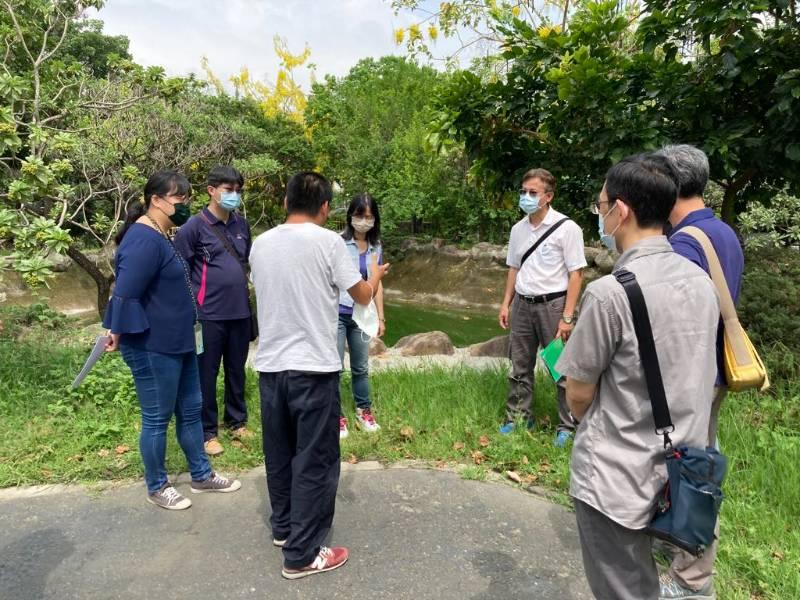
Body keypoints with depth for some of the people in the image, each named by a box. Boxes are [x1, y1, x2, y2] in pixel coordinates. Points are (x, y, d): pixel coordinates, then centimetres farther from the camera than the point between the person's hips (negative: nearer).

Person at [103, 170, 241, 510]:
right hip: (152, 346, -10)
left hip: (177, 342, 10)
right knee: (157, 418, 6)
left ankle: (202, 476, 32)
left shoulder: (162, 236, 13)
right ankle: (157, 487, 25)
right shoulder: (144, 240, -21)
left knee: (190, 410, 17)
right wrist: (119, 333, -14)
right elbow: (126, 293, -23)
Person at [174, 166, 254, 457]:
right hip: (209, 314, -5)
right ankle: (207, 433, 20)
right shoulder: (194, 227, -8)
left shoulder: (241, 224, 8)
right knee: (206, 375, 6)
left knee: (237, 371, 16)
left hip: (240, 312, 5)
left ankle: (237, 422, 32)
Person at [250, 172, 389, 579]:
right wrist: (375, 275, 21)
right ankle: (302, 555, 14)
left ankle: (283, 527, 37)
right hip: (314, 368, -6)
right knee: (314, 459, 5)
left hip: (270, 365, 6)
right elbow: (363, 296, -2)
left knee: (279, 453, 20)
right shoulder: (328, 242, -11)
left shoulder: (260, 244, 6)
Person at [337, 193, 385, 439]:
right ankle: (336, 416, 17)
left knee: (361, 367, 15)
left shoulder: (376, 246, 6)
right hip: (336, 313, -4)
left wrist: (380, 317, 11)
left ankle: (364, 411, 32)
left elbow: (377, 283, 11)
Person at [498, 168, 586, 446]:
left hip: (552, 304, -5)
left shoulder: (566, 228, -11)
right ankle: (518, 418, 29)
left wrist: (567, 317, -15)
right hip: (522, 304, 6)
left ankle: (566, 426, 19)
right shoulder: (518, 229, 8)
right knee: (520, 367, 14)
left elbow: (576, 274, -12)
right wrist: (506, 303, 11)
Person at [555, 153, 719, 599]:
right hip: (680, 470, 7)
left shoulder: (610, 292, -24)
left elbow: (579, 396, -14)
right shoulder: (701, 281, -1)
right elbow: (691, 380, 9)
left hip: (617, 477, -7)